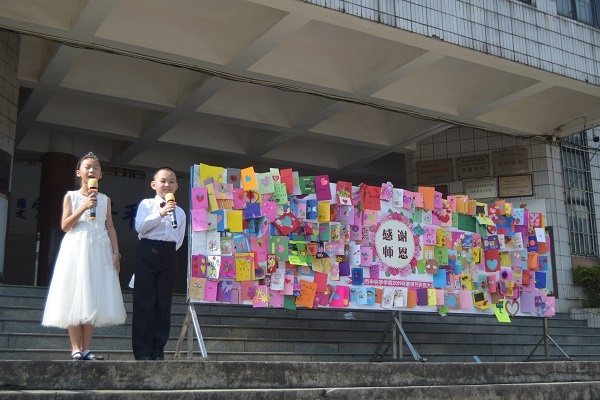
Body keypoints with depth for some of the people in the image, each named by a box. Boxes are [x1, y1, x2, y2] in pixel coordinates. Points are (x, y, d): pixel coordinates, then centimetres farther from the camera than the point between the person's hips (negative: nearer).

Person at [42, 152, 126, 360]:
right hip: (76, 248, -2)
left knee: (93, 298, -1)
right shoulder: (71, 196, 6)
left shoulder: (104, 199, 13)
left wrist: (116, 253, 3)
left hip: (99, 249, 3)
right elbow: (65, 225, -2)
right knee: (75, 297, -6)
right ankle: (76, 348, -4)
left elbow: (110, 228, 11)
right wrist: (84, 207, -12)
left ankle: (86, 348, 3)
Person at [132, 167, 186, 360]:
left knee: (164, 303, 3)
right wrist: (160, 214, -16)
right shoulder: (147, 204, 7)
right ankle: (143, 351, -1)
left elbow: (179, 239, 15)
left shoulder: (179, 212, 16)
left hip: (169, 255, 3)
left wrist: (169, 250, 1)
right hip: (148, 251, -3)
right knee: (144, 302, -4)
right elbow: (139, 226, -10)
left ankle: (158, 351, 7)